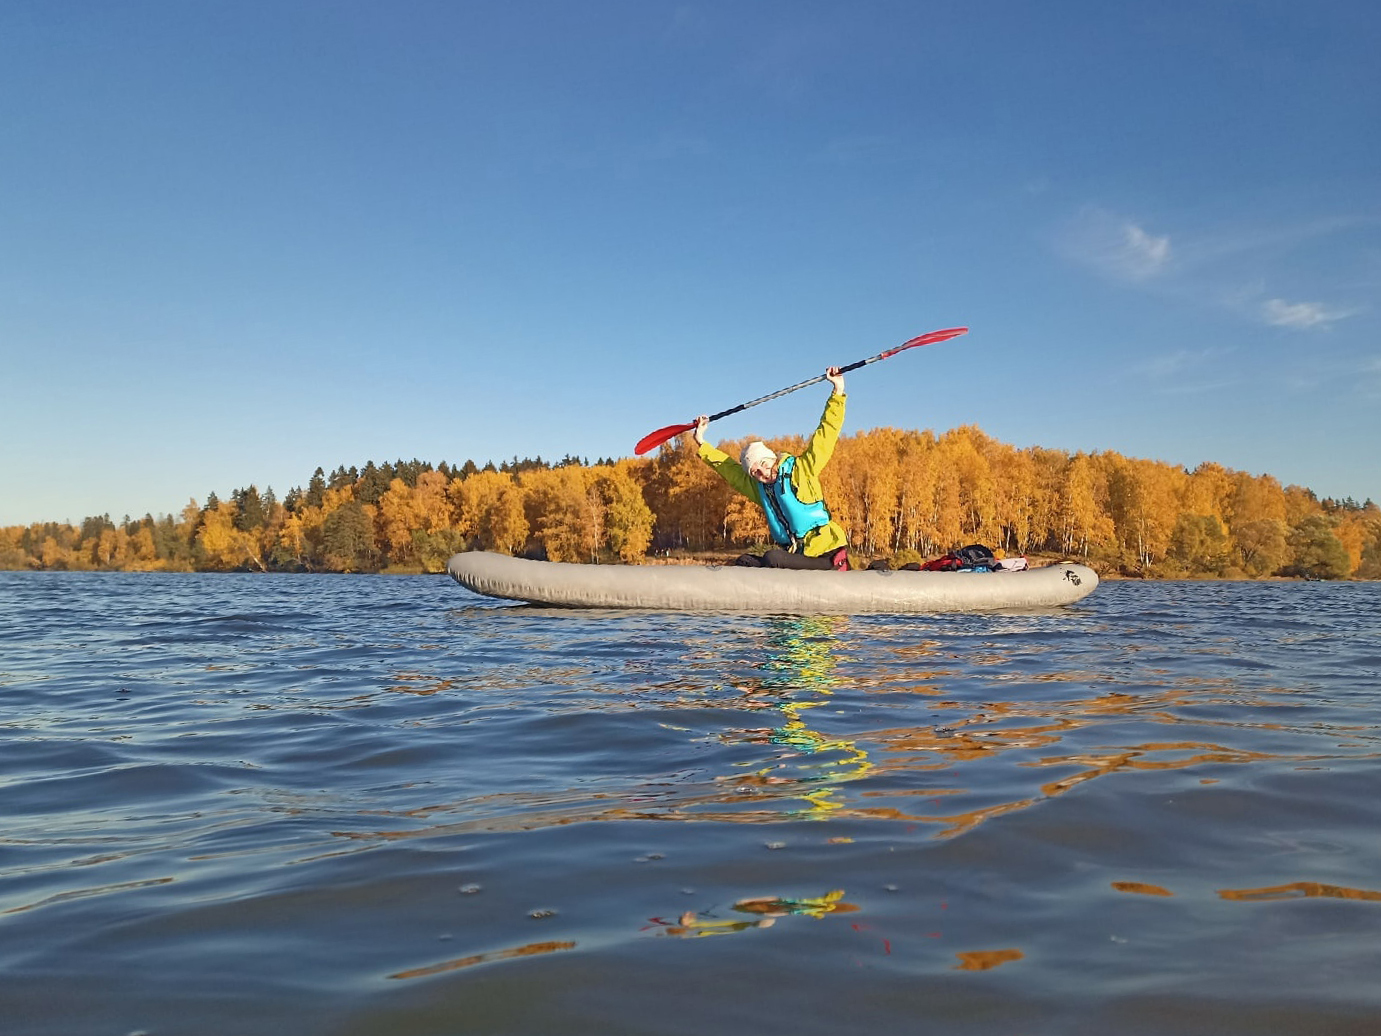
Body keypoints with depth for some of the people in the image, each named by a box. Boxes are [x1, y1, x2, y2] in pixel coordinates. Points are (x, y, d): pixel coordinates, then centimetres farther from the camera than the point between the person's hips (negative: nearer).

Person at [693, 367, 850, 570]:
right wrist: (701, 442, 29)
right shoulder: (758, 488, 16)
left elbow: (826, 433, -2)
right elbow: (727, 466, 28)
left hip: (825, 550, -7)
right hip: (795, 555, 7)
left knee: (771, 559, -31)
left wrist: (837, 392, -4)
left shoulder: (802, 469, 1)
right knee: (744, 563, -8)